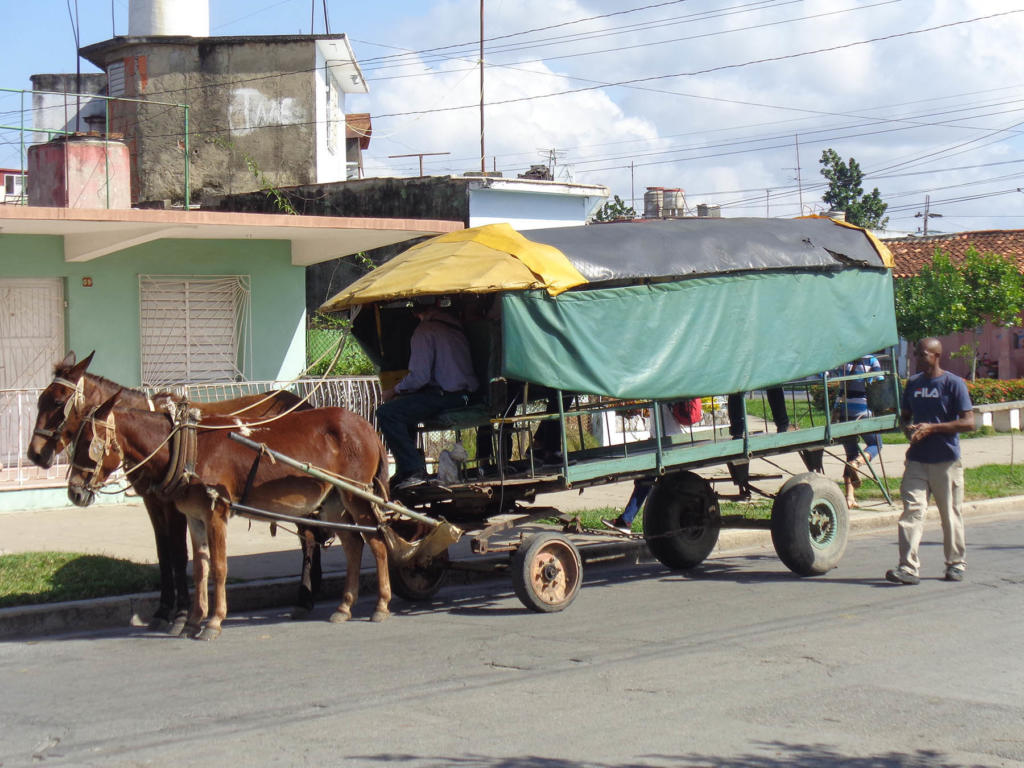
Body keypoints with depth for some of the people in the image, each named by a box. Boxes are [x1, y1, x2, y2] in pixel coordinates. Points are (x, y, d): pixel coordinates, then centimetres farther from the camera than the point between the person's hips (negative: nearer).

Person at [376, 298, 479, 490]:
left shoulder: (425, 330, -9)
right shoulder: (454, 326, 17)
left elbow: (419, 376, -17)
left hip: (444, 396, -10)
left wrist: (394, 391, 2)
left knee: (387, 413, -15)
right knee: (403, 405, 26)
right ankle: (406, 469, 22)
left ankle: (413, 470, -19)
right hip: (465, 394, 10)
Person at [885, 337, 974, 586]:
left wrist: (932, 428, -16)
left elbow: (968, 422, -10)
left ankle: (956, 564, 21)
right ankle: (908, 567, -12)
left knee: (951, 514, 6)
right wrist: (908, 428, 0)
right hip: (916, 460, 4)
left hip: (946, 461, -4)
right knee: (912, 511, -8)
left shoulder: (953, 383, -5)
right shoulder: (913, 384, 12)